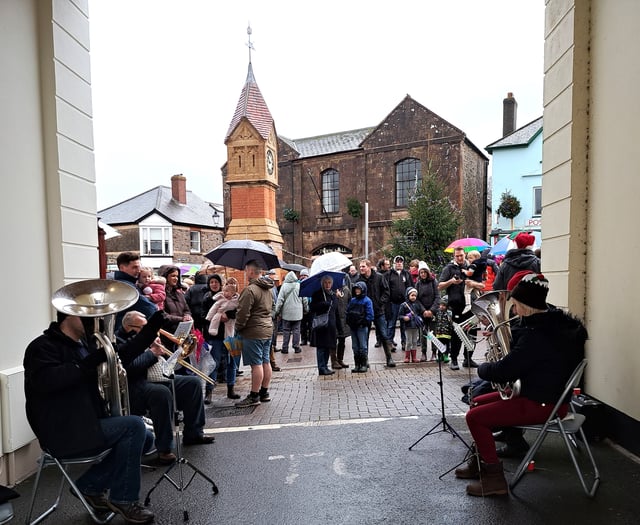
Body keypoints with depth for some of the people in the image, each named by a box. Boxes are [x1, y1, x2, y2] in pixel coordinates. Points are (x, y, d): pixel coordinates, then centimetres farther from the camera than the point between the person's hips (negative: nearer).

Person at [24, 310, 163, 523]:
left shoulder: (86, 343, 11)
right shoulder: (43, 346, -12)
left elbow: (124, 353, 11)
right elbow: (46, 380, -31)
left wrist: (153, 326, 1)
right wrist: (90, 362, -33)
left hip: (85, 423, 9)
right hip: (63, 434, -9)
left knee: (143, 437, 2)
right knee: (134, 426, -18)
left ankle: (91, 486, 12)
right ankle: (124, 499, -3)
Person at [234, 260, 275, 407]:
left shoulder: (250, 290, -18)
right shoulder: (268, 289, 11)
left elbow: (243, 313, -18)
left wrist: (238, 327, -4)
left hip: (253, 332, -9)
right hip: (268, 330, 9)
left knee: (256, 364, -3)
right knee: (265, 362, 13)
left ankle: (254, 396, 5)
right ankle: (264, 392, 23)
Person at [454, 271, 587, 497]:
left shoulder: (538, 335, -29)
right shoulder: (553, 321, 4)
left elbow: (503, 371, -27)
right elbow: (519, 354, 18)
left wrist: (482, 367, -6)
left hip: (542, 404, -11)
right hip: (543, 392, 11)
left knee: (475, 417, -13)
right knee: (477, 403, 14)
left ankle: (494, 478, 1)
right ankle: (480, 462, 29)